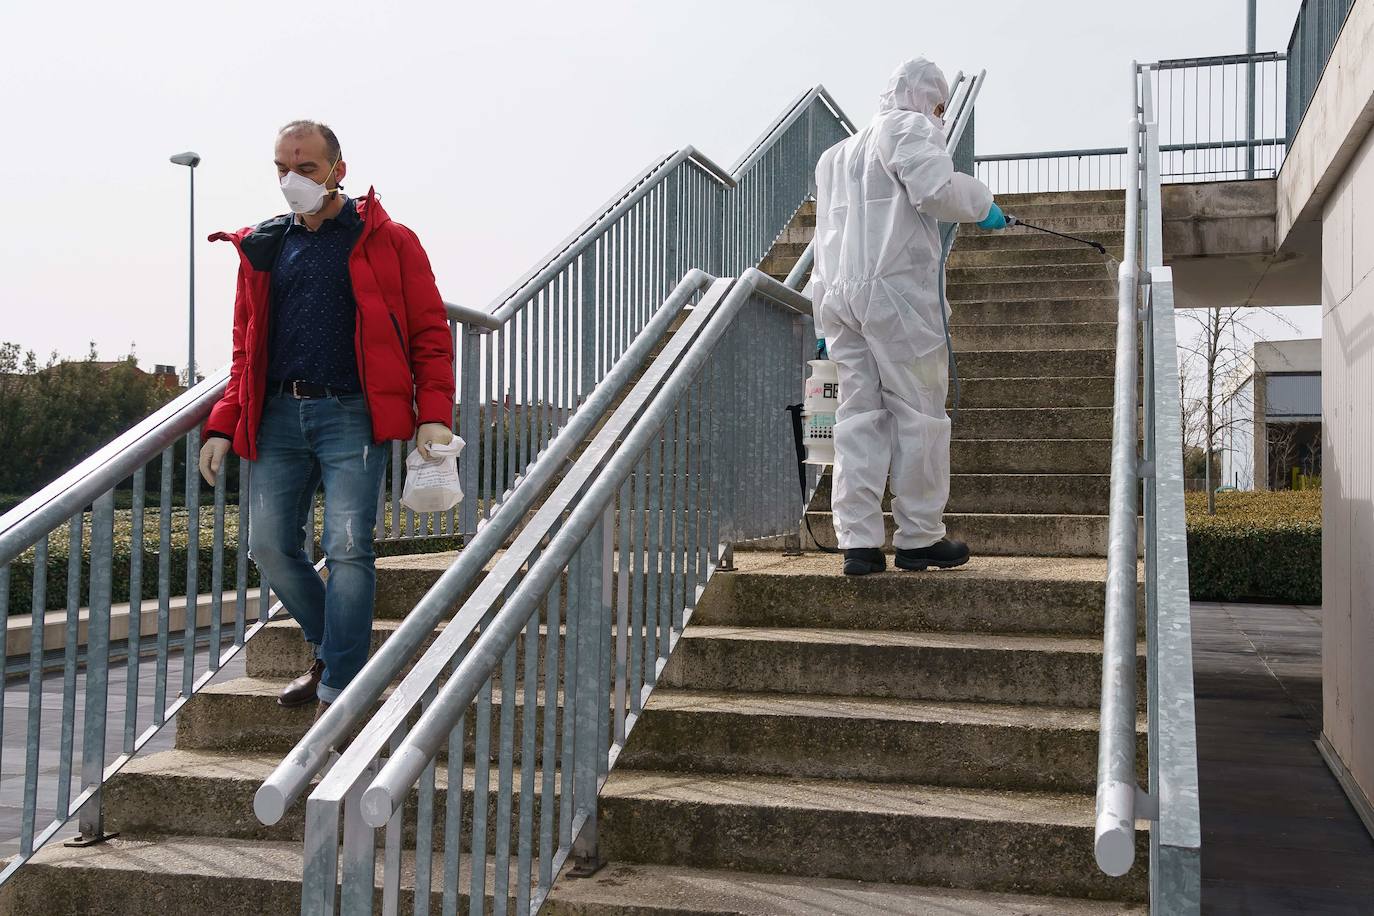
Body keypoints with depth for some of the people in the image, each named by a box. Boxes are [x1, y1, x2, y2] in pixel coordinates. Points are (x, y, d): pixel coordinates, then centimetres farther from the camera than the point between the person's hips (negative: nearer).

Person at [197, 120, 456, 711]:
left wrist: (434, 415, -11)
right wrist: (222, 426, 11)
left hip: (350, 414, -5)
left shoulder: (388, 241, 5)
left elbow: (430, 334, 1)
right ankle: (332, 651, 26)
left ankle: (337, 695, -5)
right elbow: (246, 348, 21)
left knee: (347, 547, -12)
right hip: (278, 417, 5)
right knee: (270, 546, 4)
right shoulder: (262, 247, 17)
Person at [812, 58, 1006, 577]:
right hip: (897, 290, -7)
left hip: (838, 294, 7)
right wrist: (982, 206, 4)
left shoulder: (835, 154, 27)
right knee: (919, 412, 1)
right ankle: (920, 539, 6)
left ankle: (858, 543, 0)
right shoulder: (909, 127, 3)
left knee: (858, 415, 5)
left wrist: (826, 316, 25)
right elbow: (936, 188, -15)